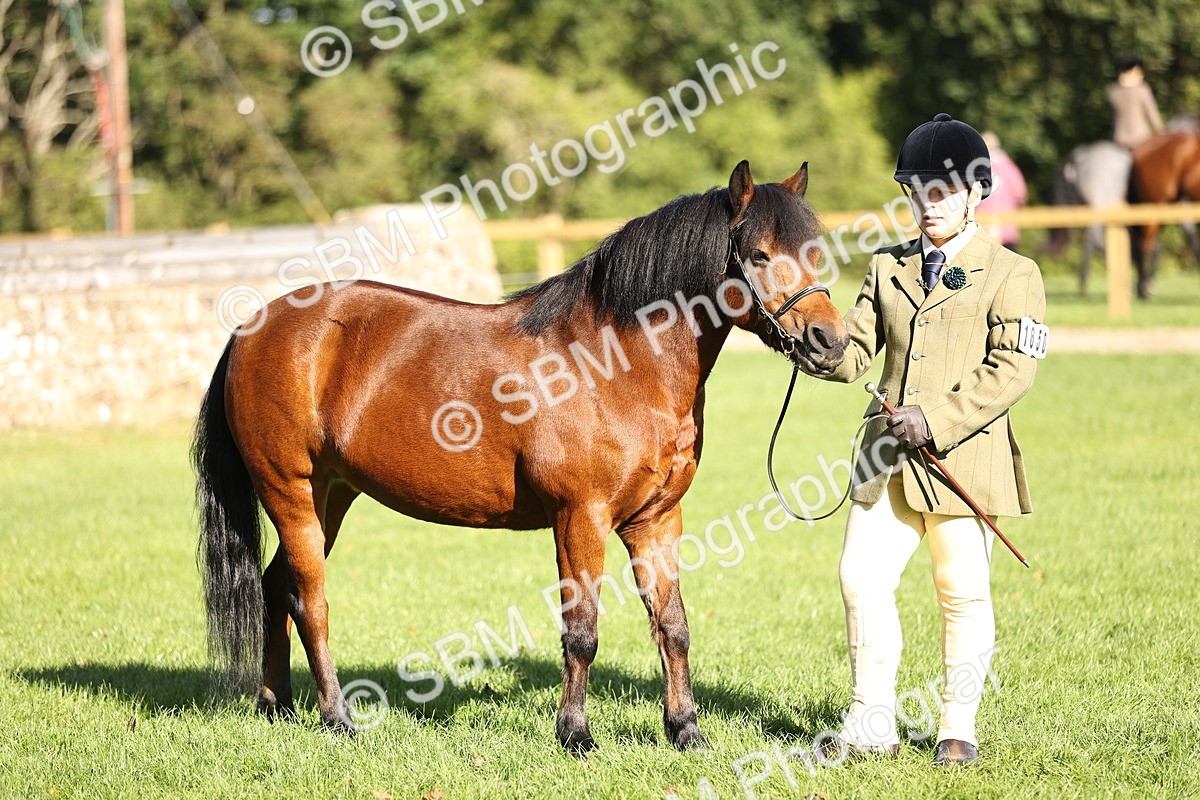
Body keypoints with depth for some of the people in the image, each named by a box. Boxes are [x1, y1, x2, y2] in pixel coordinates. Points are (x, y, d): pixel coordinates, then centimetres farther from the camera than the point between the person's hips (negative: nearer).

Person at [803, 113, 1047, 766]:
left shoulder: (1011, 275, -1)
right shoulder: (888, 268, 14)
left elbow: (1012, 370, -11)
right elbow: (854, 352, 10)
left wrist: (938, 417, -20)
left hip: (965, 456, -4)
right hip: (888, 456, 4)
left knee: (963, 592, 2)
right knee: (861, 580, 0)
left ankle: (958, 729, 14)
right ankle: (871, 726, 9)